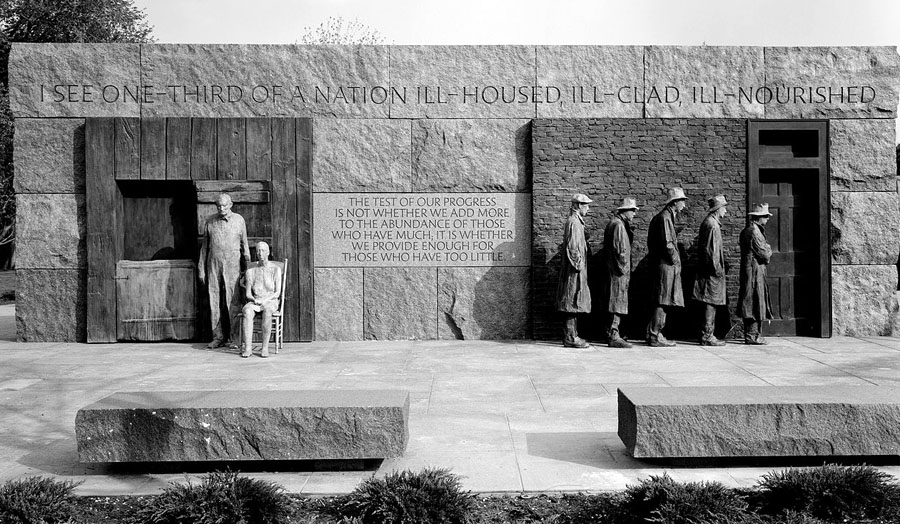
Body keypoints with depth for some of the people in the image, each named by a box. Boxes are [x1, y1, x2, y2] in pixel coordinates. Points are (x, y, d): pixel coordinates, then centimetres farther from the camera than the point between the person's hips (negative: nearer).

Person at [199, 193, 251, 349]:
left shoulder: (239, 220, 3)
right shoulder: (210, 222, 8)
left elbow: (244, 244, 7)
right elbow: (204, 246, 13)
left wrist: (248, 267, 5)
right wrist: (201, 269, 10)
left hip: (232, 265, -2)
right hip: (213, 265, 2)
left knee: (232, 301, -5)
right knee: (214, 302, 2)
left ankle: (233, 337, 1)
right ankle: (218, 337, 8)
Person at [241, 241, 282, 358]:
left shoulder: (275, 269, 3)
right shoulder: (250, 271, 10)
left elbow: (277, 293, -2)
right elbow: (247, 293, 7)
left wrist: (265, 300, -18)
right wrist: (254, 300, -14)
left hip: (271, 301, -2)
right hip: (254, 301, 2)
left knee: (267, 310, -38)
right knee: (247, 310, -34)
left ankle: (265, 347, -36)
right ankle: (247, 347, -37)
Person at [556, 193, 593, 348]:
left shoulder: (576, 221, 18)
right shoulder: (573, 222, -14)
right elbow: (572, 247, -21)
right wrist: (578, 264, -18)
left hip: (576, 269, 10)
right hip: (574, 271, -10)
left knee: (573, 305, 12)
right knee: (573, 302, -8)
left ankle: (571, 335, 16)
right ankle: (571, 337, -5)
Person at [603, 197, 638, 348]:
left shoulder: (620, 223, 18)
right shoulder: (618, 225, -16)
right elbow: (620, 250, -20)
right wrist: (624, 268, -15)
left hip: (615, 269, 11)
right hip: (618, 270, -11)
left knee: (617, 302, 15)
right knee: (618, 302, -7)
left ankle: (612, 333, 22)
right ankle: (613, 337, -5)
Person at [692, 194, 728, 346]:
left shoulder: (708, 222, 17)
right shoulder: (712, 224, -15)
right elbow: (711, 250, -19)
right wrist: (717, 268, -17)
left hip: (707, 270, 10)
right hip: (711, 272, -10)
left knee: (710, 304, 12)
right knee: (711, 303, -6)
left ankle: (707, 335, 17)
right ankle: (707, 336, -3)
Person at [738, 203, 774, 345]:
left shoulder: (747, 230, 16)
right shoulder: (754, 231, -17)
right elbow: (765, 254, -16)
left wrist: (766, 250, 2)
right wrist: (768, 249, 4)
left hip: (749, 271, 10)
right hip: (754, 271, -10)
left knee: (751, 304, 13)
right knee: (754, 302, -6)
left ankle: (751, 333, 18)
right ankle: (751, 335, -3)